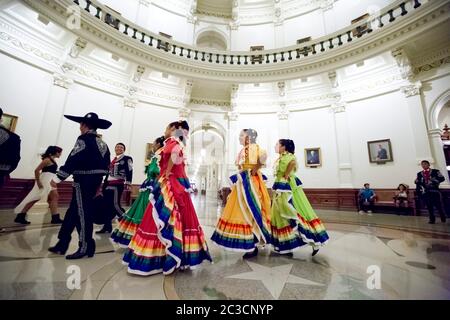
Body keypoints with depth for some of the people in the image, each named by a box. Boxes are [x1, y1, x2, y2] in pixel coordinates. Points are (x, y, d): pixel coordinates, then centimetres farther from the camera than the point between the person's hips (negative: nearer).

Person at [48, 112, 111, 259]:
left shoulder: (84, 140, -11)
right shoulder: (102, 143, 14)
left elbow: (72, 161, -18)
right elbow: (105, 164, 16)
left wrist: (57, 178, -12)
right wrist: (98, 182, 23)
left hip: (83, 182, -9)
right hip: (94, 182, 9)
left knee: (83, 214, -1)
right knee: (73, 211, 18)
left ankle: (86, 247, 8)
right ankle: (62, 244, 29)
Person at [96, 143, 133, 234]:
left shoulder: (127, 159, -1)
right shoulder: (112, 160, 21)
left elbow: (129, 172, -11)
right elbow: (108, 173, 22)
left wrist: (128, 183, -21)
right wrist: (105, 185, 21)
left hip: (118, 185, -8)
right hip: (108, 184, 8)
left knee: (115, 204, -12)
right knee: (107, 205, 8)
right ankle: (107, 226, 17)